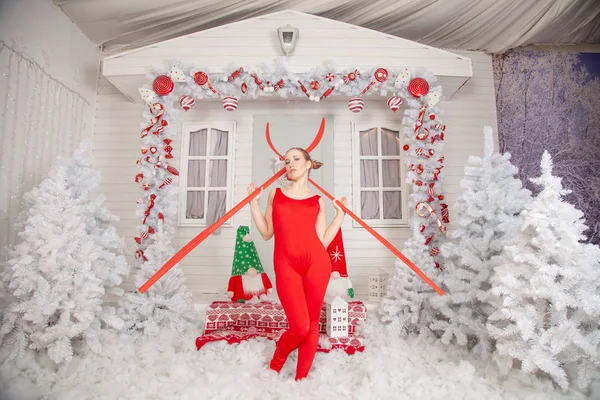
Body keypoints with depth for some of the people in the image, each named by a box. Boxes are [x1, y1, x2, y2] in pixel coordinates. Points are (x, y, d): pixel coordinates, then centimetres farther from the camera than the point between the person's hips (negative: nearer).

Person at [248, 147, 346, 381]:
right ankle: (275, 364, 27)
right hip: (286, 265, -1)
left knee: (312, 324, 7)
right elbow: (266, 233, 12)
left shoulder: (318, 201, 13)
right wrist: (254, 203, 8)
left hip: (316, 262, 2)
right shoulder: (275, 194, 15)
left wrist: (340, 213, 7)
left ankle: (301, 378, 28)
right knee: (300, 327, -5)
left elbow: (323, 241, 8)